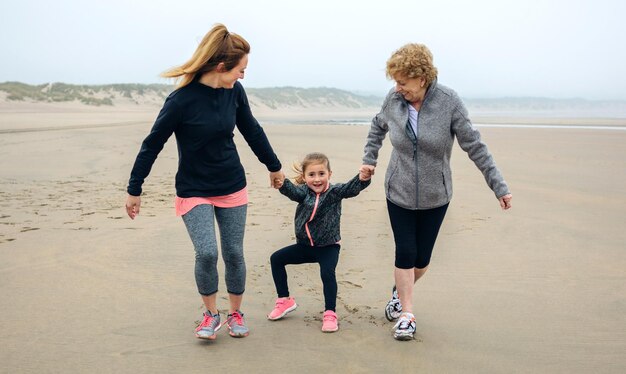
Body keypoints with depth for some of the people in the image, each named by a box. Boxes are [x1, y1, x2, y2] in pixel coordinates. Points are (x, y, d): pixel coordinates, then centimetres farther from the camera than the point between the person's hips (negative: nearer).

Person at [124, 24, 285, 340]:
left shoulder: (235, 92, -6)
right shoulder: (182, 99, -21)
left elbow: (252, 130, 11)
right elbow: (152, 145, -10)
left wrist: (274, 166, 21)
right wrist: (134, 190, -4)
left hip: (232, 188, 4)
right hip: (194, 191, -4)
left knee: (234, 253, 6)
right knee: (206, 253, -15)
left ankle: (235, 313, 27)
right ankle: (211, 315, 12)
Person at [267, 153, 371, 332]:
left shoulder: (334, 191, -12)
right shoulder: (304, 191, -6)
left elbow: (350, 188, -30)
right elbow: (293, 191, -28)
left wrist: (363, 178, -51)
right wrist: (283, 184, -51)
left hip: (328, 246, -4)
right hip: (305, 245, 5)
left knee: (327, 272, -27)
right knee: (276, 258, 4)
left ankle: (330, 313, -11)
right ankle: (285, 300, 18)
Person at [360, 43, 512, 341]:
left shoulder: (449, 102, -16)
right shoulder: (394, 100, -9)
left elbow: (474, 146, -12)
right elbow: (378, 126, 14)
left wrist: (499, 186, -12)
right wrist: (369, 159, 7)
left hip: (435, 197, -1)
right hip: (399, 193, 1)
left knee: (422, 258, 9)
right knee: (405, 253, -2)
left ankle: (400, 292, 38)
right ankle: (406, 314, 12)